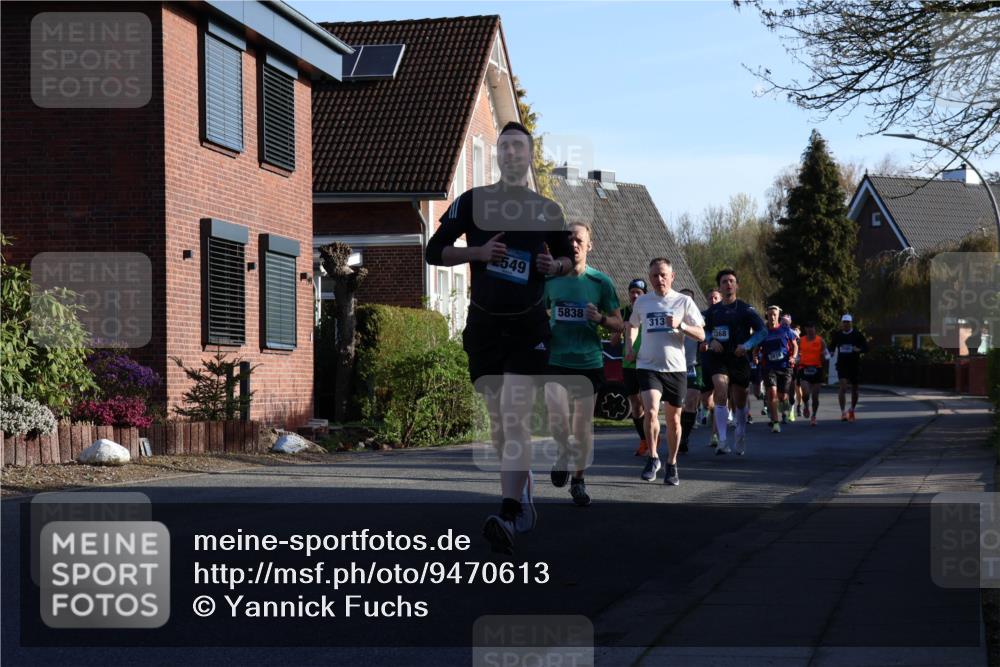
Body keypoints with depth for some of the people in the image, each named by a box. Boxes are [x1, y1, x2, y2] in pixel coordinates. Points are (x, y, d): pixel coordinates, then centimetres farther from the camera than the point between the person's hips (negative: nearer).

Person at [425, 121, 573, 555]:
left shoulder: (549, 210, 8)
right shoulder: (472, 201, 4)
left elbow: (568, 259, 20)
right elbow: (435, 252, 3)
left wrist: (554, 265, -3)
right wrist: (478, 252, -13)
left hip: (528, 327, -2)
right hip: (483, 325, 2)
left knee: (515, 417, -14)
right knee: (498, 420, 9)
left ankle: (508, 514, -20)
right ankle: (523, 495, 28)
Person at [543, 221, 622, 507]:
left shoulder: (601, 282, 2)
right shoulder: (550, 279, 4)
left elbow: (618, 323, 7)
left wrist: (600, 318, -14)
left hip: (589, 362, 0)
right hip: (555, 360, 0)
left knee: (583, 424, 6)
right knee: (556, 411, -21)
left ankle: (578, 479, 24)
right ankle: (563, 453, 10)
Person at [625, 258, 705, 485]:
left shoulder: (684, 302, 2)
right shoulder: (641, 302, 8)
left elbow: (700, 335, -1)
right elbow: (632, 325, 28)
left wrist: (680, 325, -18)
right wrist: (629, 346, 11)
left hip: (675, 367, 0)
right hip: (648, 366, 0)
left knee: (674, 419, 7)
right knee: (651, 411, -20)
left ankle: (672, 464, 23)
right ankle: (653, 458, -3)